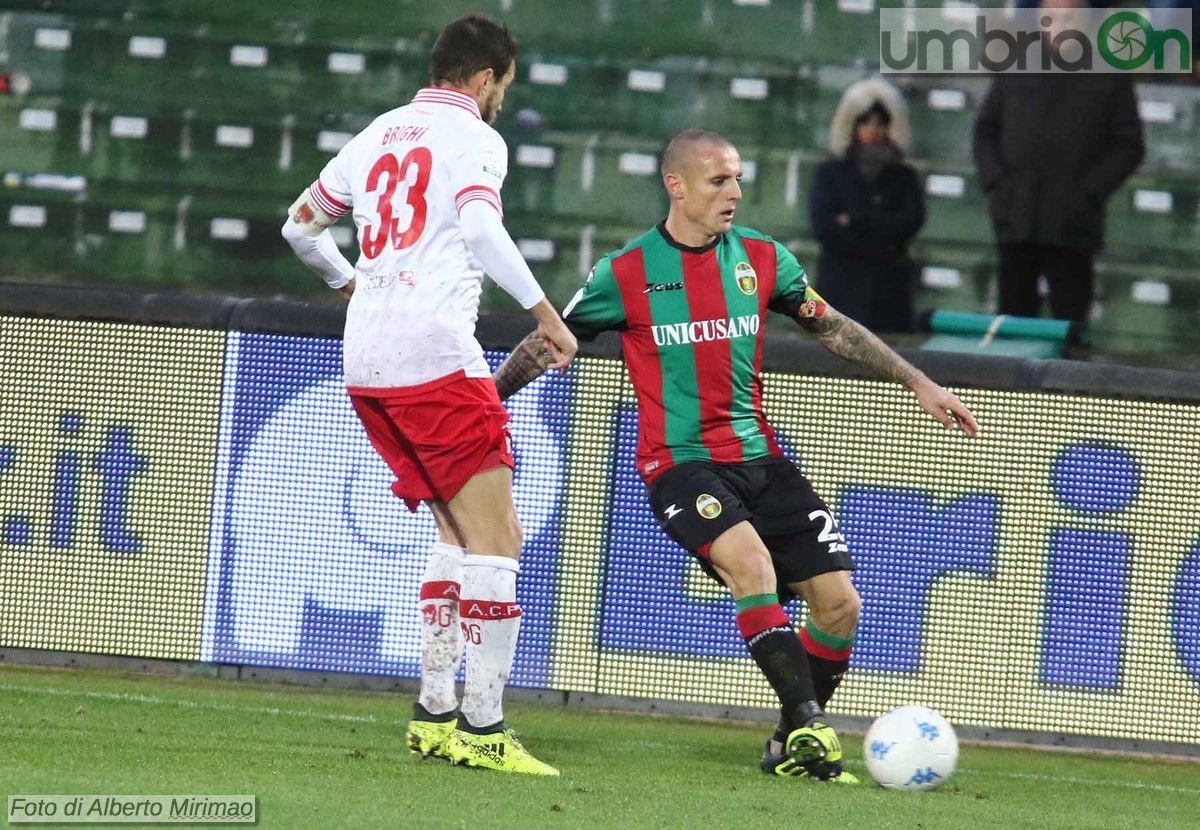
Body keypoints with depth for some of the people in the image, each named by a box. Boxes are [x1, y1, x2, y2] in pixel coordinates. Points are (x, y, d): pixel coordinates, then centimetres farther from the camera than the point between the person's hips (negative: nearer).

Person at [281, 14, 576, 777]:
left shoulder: (380, 135, 19)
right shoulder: (474, 139, -2)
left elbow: (301, 226, 27)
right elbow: (478, 224, -21)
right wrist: (544, 311, -18)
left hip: (367, 365, 8)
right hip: (435, 356, -8)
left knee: (461, 532, 18)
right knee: (496, 540, -7)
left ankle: (435, 713, 13)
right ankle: (483, 728, -13)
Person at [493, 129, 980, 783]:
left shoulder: (761, 258, 5)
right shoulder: (626, 274, -5)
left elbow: (832, 329, 16)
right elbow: (550, 342, 5)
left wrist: (919, 384, 15)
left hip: (758, 459, 5)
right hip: (679, 463, -5)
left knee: (839, 604, -5)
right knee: (751, 563, -32)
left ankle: (792, 750, 14)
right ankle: (808, 725, -29)